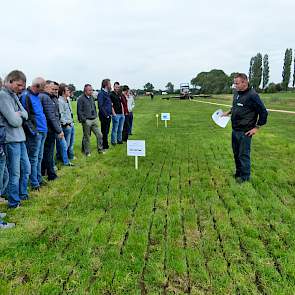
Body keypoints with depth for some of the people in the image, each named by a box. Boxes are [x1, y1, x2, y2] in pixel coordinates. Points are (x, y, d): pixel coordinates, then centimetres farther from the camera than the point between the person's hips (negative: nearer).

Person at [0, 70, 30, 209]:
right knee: (15, 174, 1)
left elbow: (25, 114, 10)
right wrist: (20, 118, 1)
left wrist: (19, 114, -10)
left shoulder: (14, 95, 13)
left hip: (20, 138, 9)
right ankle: (14, 203, 16)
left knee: (26, 168, 18)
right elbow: (14, 121, -19)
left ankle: (22, 195, 35)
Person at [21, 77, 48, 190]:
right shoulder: (26, 96, -14)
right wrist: (33, 131, -17)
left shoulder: (36, 95, 14)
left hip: (42, 132, 9)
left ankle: (39, 179, 28)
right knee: (33, 159, 0)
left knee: (39, 158, 17)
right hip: (35, 133, -9)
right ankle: (34, 184, 9)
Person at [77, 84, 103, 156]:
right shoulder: (81, 99, -9)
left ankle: (100, 149, 20)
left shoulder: (92, 97, 12)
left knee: (99, 135, 6)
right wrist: (83, 120, -14)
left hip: (94, 120, 6)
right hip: (87, 121, -6)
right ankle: (87, 152, 17)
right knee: (86, 137, 5)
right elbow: (79, 111, -10)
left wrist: (96, 116, 14)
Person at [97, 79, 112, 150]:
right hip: (104, 117, -9)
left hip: (108, 116, 9)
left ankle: (106, 145, 25)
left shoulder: (107, 93, 14)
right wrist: (106, 115, -16)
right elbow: (100, 106, -19)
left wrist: (110, 114, 13)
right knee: (104, 131, -1)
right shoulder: (101, 94, -14)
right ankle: (103, 146, 8)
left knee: (106, 131, 15)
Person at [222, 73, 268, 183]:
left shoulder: (252, 95, -18)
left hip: (245, 132, -8)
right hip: (235, 130, 8)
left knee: (243, 154, 2)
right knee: (236, 153, 19)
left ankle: (245, 176, 18)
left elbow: (263, 112, -14)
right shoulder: (236, 93, 7)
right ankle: (238, 173, 36)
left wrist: (257, 127, -13)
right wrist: (229, 112, 15)